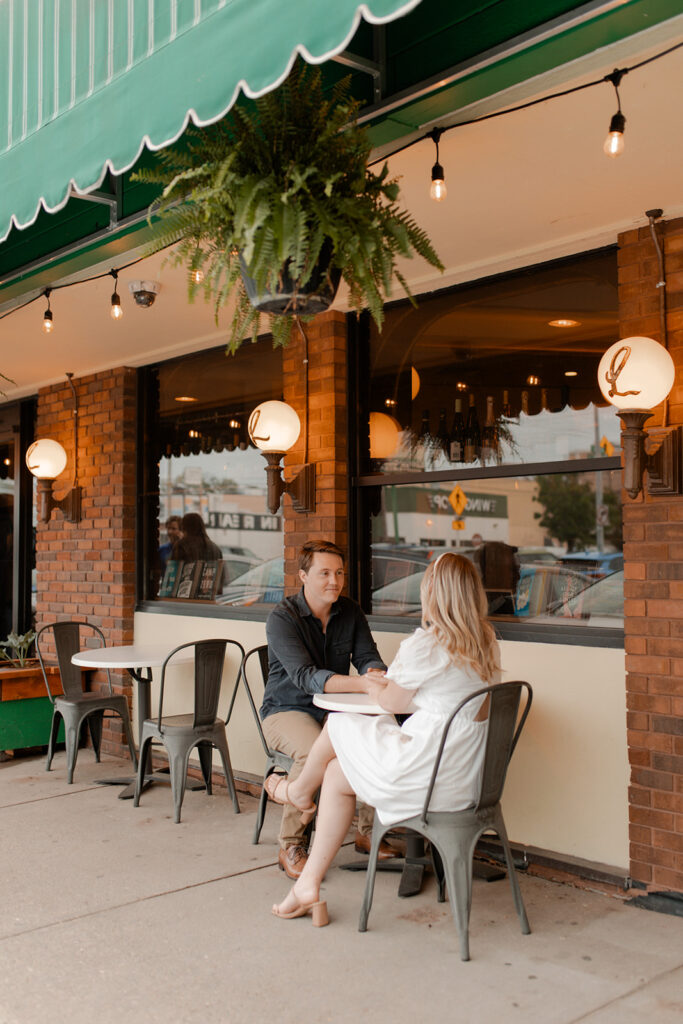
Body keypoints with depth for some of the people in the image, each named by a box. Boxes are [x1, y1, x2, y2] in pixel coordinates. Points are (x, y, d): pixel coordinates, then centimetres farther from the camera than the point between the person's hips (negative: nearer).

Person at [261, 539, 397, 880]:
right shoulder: (282, 618, -16)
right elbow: (305, 676, -28)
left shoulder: (350, 612, 3)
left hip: (334, 710, 5)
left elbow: (367, 658, -2)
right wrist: (358, 684, -43)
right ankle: (290, 846, -17)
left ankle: (367, 831, -3)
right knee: (315, 751, -36)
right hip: (287, 711, -5)